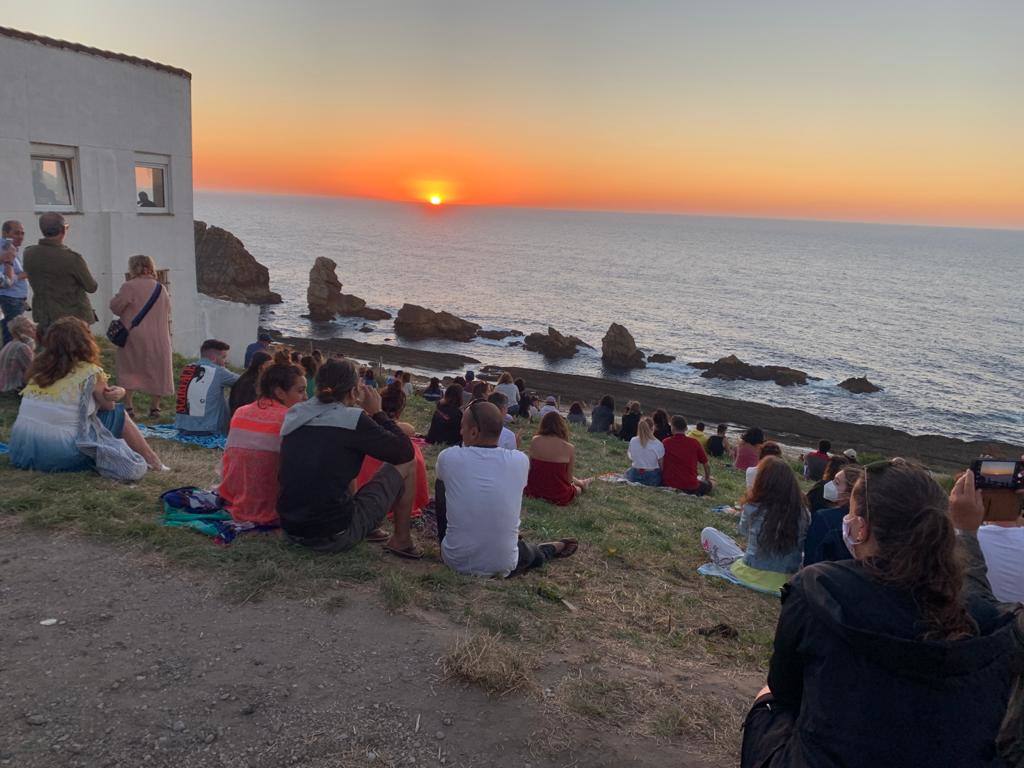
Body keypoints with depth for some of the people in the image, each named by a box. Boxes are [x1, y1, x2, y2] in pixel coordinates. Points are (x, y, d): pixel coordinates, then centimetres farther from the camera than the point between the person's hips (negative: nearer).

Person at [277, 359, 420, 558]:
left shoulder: (295, 415, 5)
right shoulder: (353, 419, -14)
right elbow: (405, 451, -4)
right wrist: (377, 413, 5)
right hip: (336, 536, -7)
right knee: (406, 464, 7)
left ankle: (369, 528, 26)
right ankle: (401, 540, 18)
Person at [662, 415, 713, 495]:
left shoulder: (665, 442, -2)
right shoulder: (694, 443, -4)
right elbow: (707, 465, 6)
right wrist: (706, 479, 27)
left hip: (668, 485, 0)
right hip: (690, 487, 0)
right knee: (712, 483, 25)